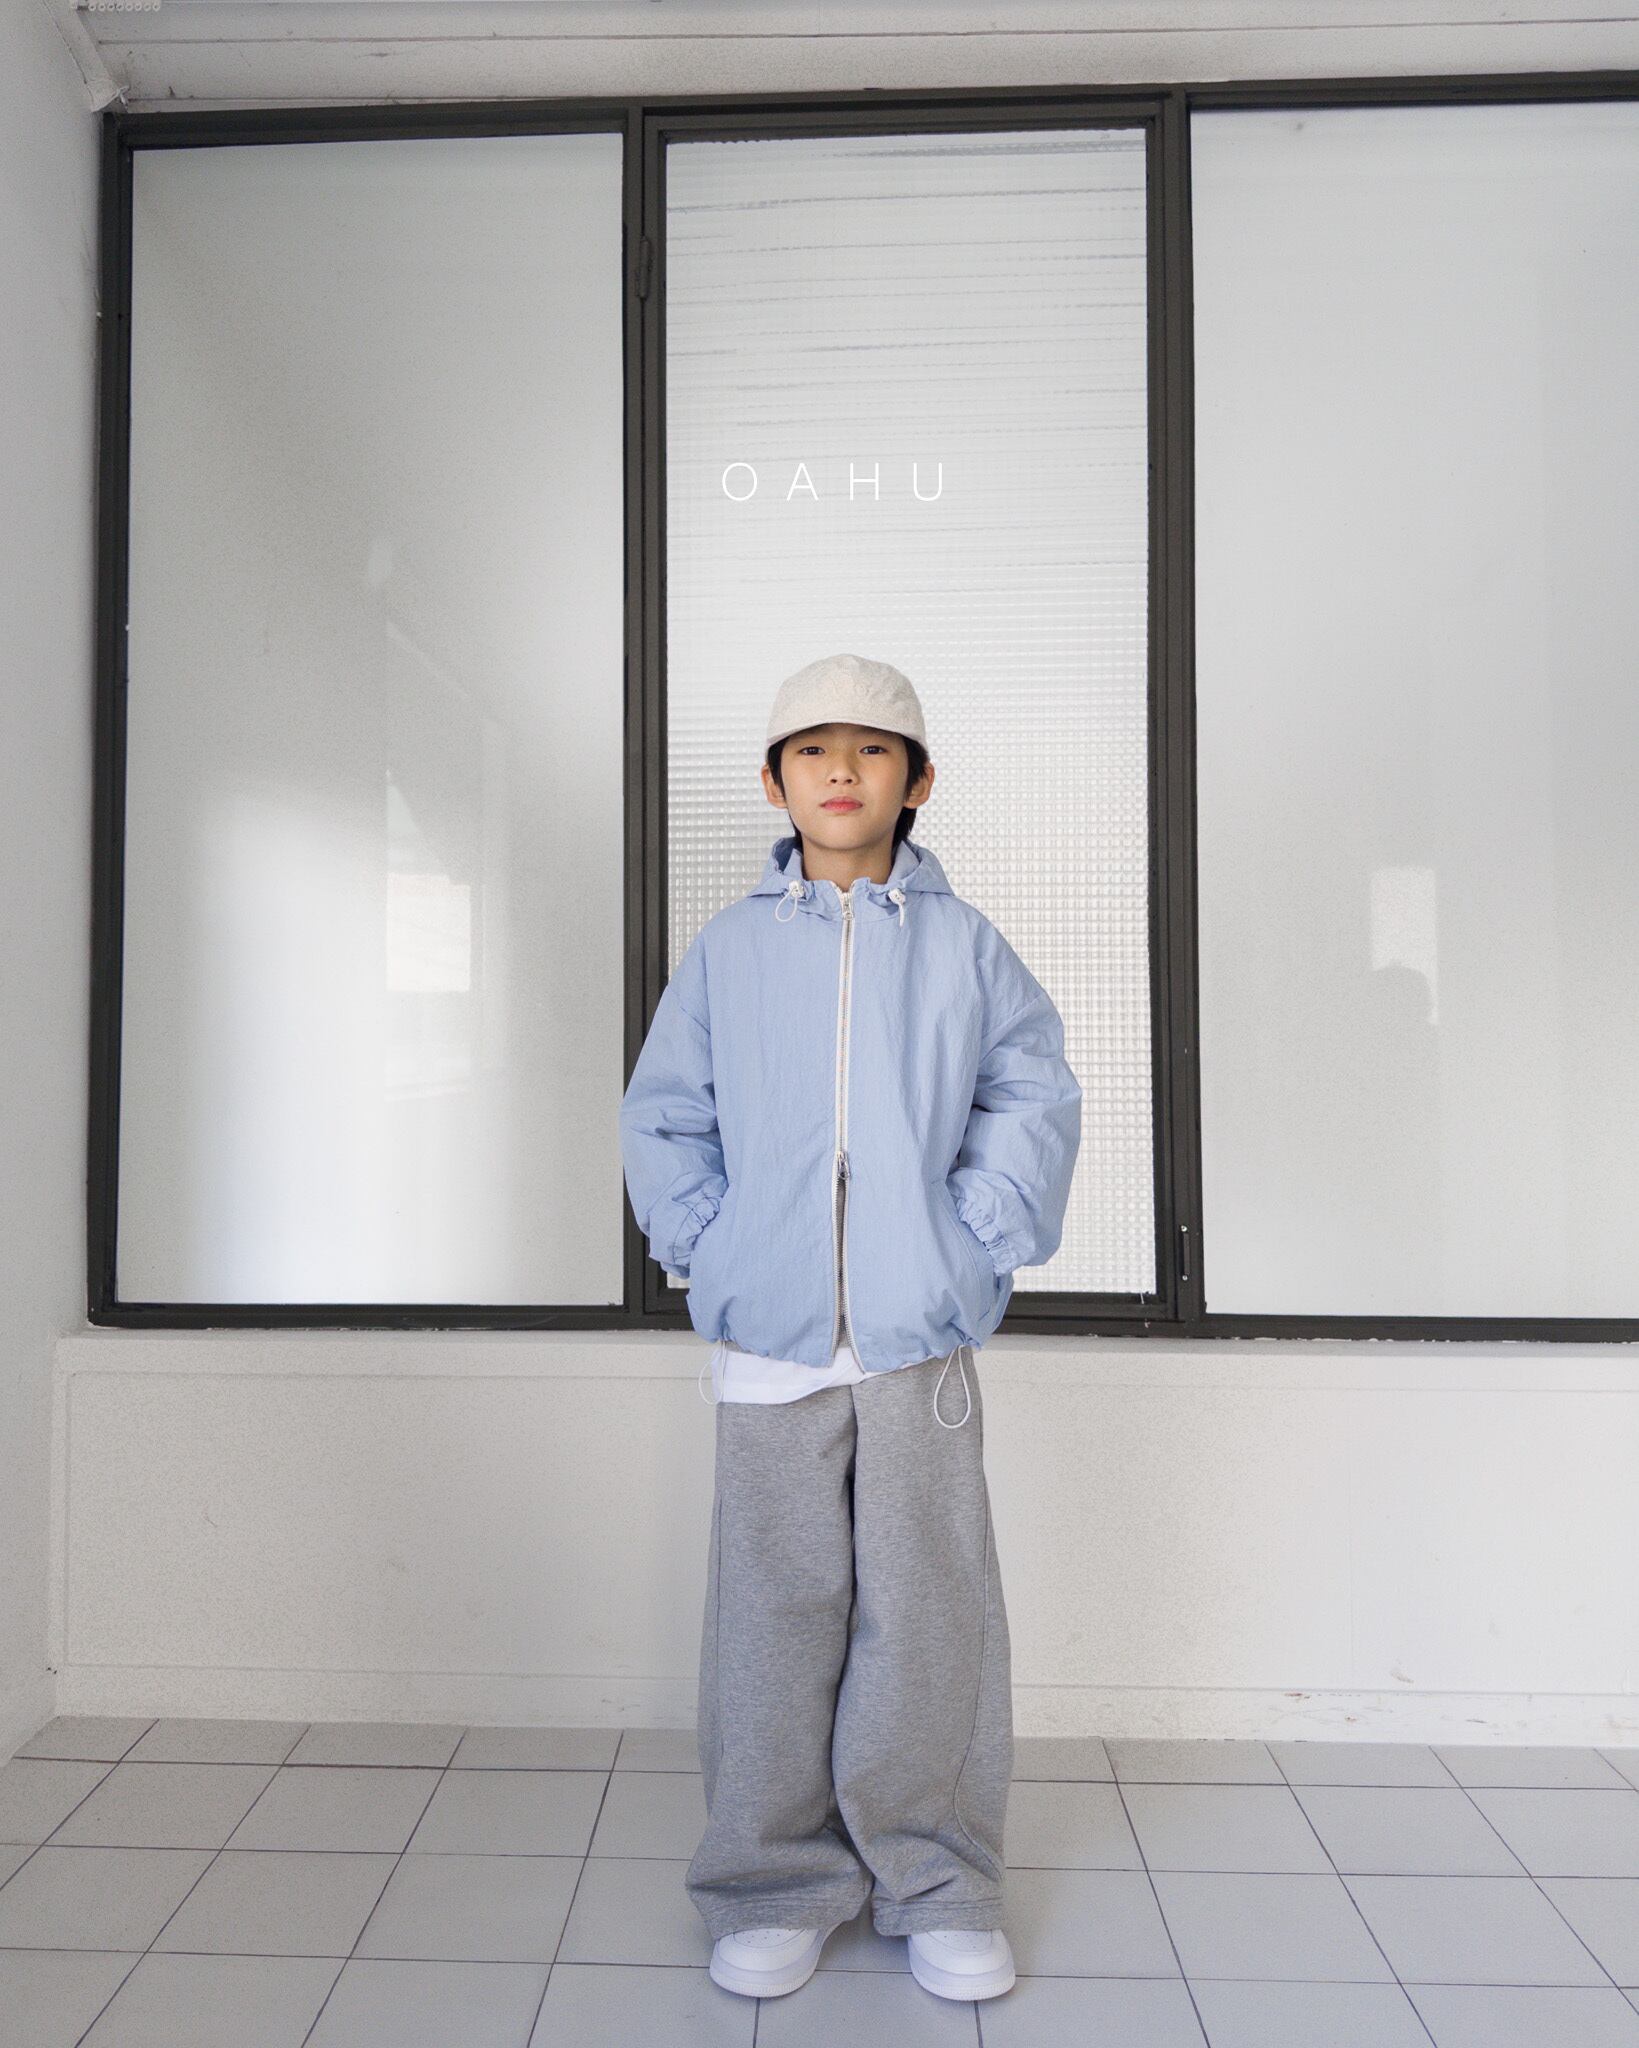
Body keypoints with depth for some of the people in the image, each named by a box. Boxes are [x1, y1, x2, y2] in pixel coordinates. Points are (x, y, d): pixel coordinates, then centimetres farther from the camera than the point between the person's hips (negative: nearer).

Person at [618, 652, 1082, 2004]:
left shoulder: (963, 944, 4)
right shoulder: (728, 948, 6)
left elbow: (1034, 1100, 7)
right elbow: (664, 1118, 10)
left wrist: (983, 1236, -3)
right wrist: (706, 1245, 0)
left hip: (922, 1333, 0)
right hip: (770, 1336, 1)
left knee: (931, 1609, 8)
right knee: (777, 1609, 9)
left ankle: (937, 1882, 28)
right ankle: (777, 1884, 27)